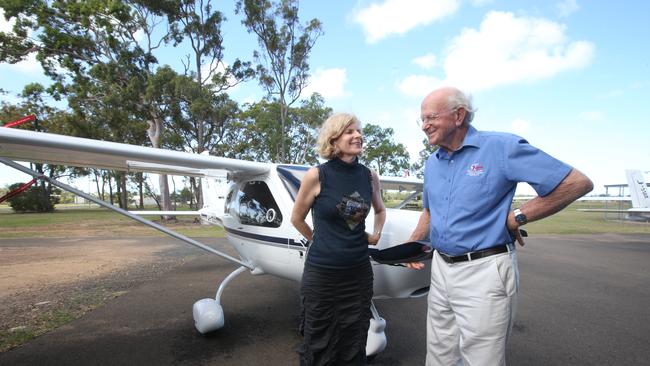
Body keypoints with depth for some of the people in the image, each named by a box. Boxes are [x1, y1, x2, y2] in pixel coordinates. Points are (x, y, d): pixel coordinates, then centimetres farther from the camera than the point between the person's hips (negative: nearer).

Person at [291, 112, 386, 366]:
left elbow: (380, 210, 21)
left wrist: (376, 234, 6)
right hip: (321, 272, -3)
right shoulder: (316, 176, -12)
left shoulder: (370, 177, 0)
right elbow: (297, 219, 2)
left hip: (360, 271, 4)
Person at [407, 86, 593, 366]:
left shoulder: (501, 147, -11)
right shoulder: (432, 163, 9)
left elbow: (577, 183, -11)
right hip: (440, 268, 7)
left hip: (483, 272, -6)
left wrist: (517, 218, -11)